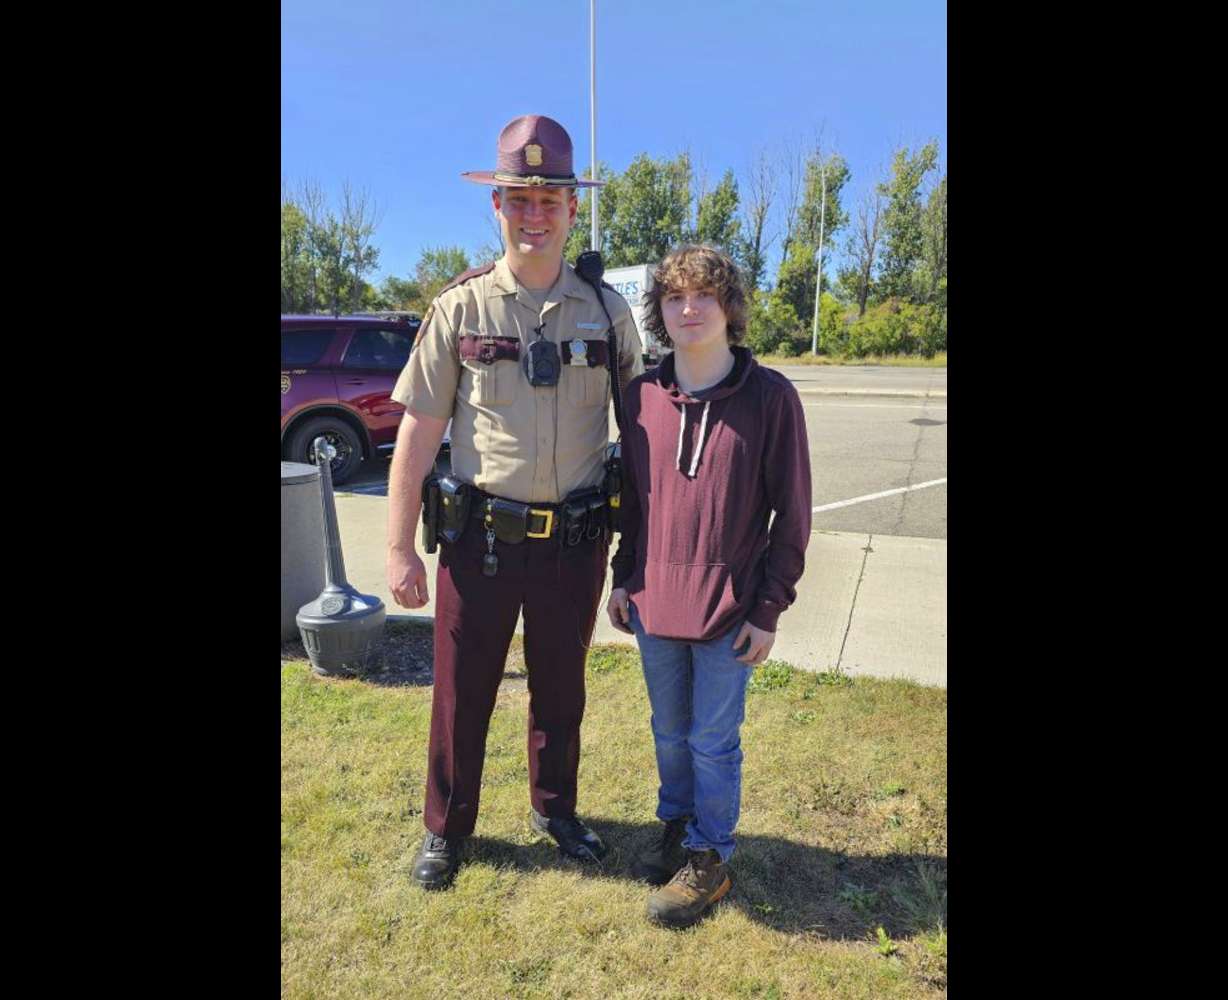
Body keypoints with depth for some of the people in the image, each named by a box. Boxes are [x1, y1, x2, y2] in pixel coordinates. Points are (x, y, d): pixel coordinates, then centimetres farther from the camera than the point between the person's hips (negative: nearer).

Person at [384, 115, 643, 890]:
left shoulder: (607, 310, 1)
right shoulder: (461, 308, -3)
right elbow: (418, 431, -3)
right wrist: (400, 548, -5)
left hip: (576, 540, 2)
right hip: (481, 535, -1)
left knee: (561, 688, 18)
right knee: (462, 692, 12)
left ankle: (555, 809, 43)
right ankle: (447, 828, 37)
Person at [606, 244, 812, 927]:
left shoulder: (770, 396, -10)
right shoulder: (642, 397, 1)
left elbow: (792, 512, -8)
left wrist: (769, 609, -9)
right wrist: (624, 578, 10)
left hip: (729, 611, -4)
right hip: (654, 603, 4)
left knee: (713, 741, 10)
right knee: (670, 733, 20)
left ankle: (709, 859, 32)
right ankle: (677, 827, 44)